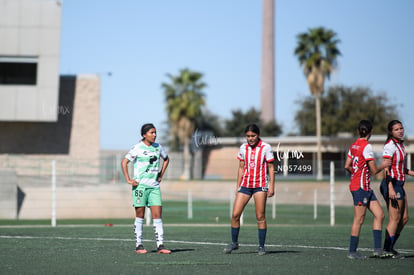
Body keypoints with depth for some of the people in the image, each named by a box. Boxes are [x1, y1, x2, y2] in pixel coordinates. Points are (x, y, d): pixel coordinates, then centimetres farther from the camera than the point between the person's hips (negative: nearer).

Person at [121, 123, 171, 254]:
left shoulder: (158, 147, 8)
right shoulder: (138, 148, -7)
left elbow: (166, 159, 26)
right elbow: (124, 162, -7)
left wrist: (160, 175, 17)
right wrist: (128, 180, -11)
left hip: (154, 186, 4)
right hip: (140, 185, -4)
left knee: (158, 215, -3)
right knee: (140, 215, 0)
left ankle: (160, 245, -3)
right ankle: (138, 245, 7)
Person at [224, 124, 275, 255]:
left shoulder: (266, 148, -4)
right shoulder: (243, 148, 7)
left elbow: (271, 168, -2)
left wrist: (272, 186, -10)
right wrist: (238, 186, 13)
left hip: (260, 186, -4)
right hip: (245, 184, 4)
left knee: (260, 217, -5)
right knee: (235, 215, -3)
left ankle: (261, 246, 4)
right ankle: (234, 242, 12)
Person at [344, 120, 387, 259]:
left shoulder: (354, 145, 10)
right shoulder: (367, 147, -15)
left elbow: (347, 166, 15)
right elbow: (374, 170, -14)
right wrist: (383, 166, 5)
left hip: (366, 187, 9)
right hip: (361, 187, -9)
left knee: (379, 214, 6)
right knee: (359, 220, -3)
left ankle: (377, 248, 4)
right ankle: (352, 252, 3)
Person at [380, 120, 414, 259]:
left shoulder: (400, 144, 15)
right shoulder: (390, 146, -14)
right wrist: (390, 188, -26)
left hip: (399, 185, 10)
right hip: (392, 184, -10)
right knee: (395, 219, -7)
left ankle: (390, 247, 18)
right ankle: (387, 250, 0)